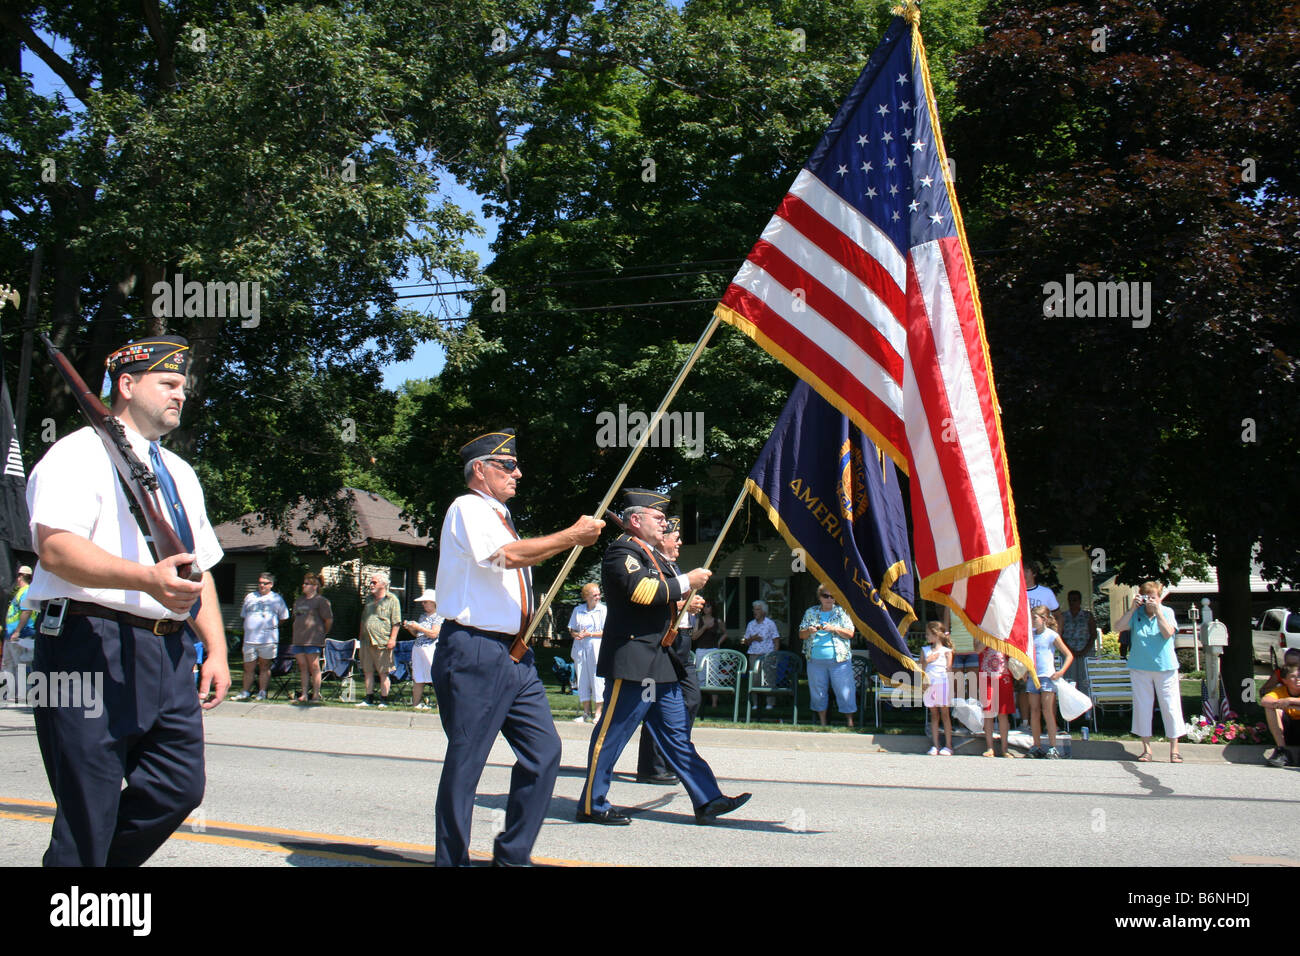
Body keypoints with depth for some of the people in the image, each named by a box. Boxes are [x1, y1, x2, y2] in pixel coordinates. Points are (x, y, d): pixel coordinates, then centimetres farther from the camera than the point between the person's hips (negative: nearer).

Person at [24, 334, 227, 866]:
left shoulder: (180, 473, 23)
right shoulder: (81, 453, -1)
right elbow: (55, 547, -17)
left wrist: (216, 649, 12)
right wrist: (147, 578, -30)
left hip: (170, 652, 7)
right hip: (93, 646, -7)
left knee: (180, 787, 3)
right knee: (87, 816, -3)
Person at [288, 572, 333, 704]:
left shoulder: (321, 601, -5)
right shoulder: (299, 601, 18)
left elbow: (329, 619, -7)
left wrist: (322, 633, 3)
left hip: (313, 640, -7)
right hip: (298, 639, 7)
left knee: (314, 667, -3)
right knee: (303, 667, 8)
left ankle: (316, 695, 1)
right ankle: (304, 695, 13)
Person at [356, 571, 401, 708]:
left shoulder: (392, 600, -1)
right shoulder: (370, 599, 18)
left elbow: (396, 622, -7)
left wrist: (392, 639, -15)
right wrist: (361, 635, 19)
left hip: (382, 642, -6)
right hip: (367, 641, 6)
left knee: (383, 672, -2)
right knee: (368, 671, 9)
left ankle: (384, 700, 3)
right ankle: (369, 699, 16)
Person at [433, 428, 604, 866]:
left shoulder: (499, 516, 21)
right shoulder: (467, 509, -7)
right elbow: (508, 555, -22)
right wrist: (572, 535, -15)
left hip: (514, 655, 9)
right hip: (474, 653, -9)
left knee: (543, 750, 5)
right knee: (465, 763, -2)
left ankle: (513, 855, 17)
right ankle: (451, 860, 11)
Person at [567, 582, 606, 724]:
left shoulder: (603, 610, 1)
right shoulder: (578, 610, 10)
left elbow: (606, 632, -4)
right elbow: (571, 629, 13)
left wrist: (588, 634, -13)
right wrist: (577, 634, -9)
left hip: (597, 648, -3)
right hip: (580, 648, 3)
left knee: (597, 679, -5)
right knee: (583, 680, 5)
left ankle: (598, 713, 1)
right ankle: (586, 713, 13)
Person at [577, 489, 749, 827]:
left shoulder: (650, 555, 22)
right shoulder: (622, 551, -9)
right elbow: (642, 590, -25)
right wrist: (686, 582, -14)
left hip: (661, 663, 10)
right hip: (632, 661, -10)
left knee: (676, 734, 10)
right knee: (611, 735, -1)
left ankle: (707, 801, 11)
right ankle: (591, 805, 9)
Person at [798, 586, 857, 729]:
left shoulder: (841, 612, 5)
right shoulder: (811, 612, 11)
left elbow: (850, 634, -1)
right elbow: (801, 634, 10)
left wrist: (834, 629, -16)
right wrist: (809, 631, -12)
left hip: (839, 659, -2)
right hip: (815, 659, 2)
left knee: (844, 691, -4)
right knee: (818, 691, 7)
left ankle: (850, 722, 5)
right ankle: (822, 723, 19)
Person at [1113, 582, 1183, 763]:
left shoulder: (1167, 612, -1)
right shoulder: (1136, 613, 1)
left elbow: (1168, 633, -16)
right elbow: (1118, 627, -11)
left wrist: (1157, 611, -19)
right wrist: (1133, 608, -15)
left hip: (1164, 667, -1)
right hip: (1140, 667, 1)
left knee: (1170, 706, 1)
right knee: (1142, 706, 5)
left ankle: (1174, 749, 12)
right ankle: (1146, 748, 14)